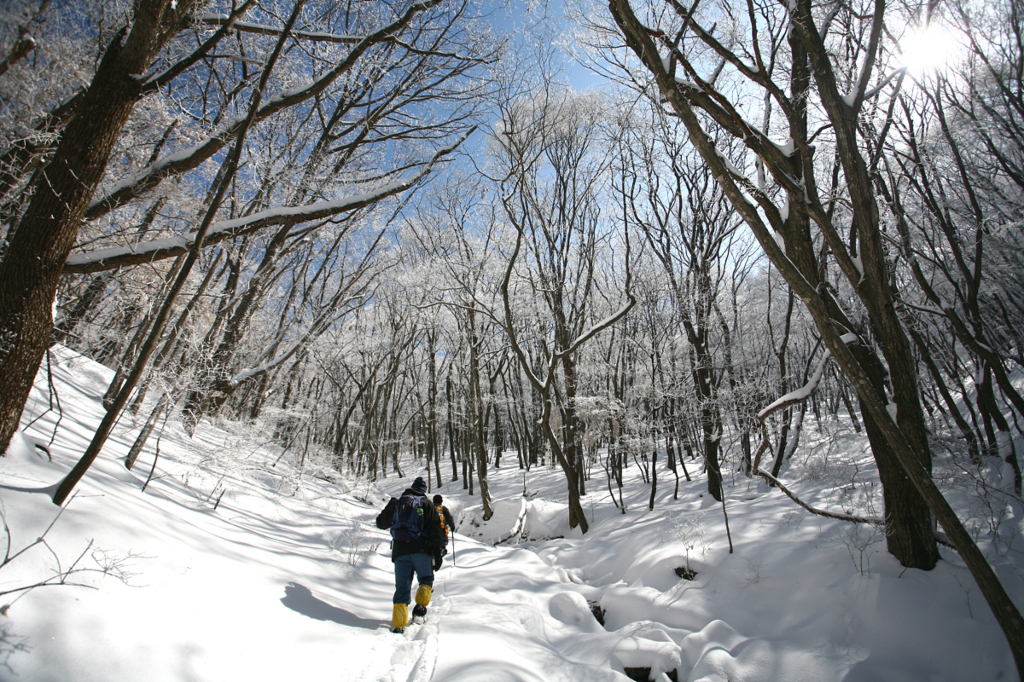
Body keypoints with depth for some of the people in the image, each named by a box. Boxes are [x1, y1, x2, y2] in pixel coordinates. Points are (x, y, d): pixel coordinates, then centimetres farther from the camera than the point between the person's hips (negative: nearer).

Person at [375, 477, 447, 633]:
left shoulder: (396, 503, 14)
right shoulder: (426, 504, 8)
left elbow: (381, 523, 26)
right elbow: (436, 529, 0)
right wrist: (438, 553, 0)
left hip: (400, 550, 2)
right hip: (421, 549, -2)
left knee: (402, 586, 8)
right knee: (426, 580, 17)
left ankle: (399, 623, -1)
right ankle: (421, 604, -5)